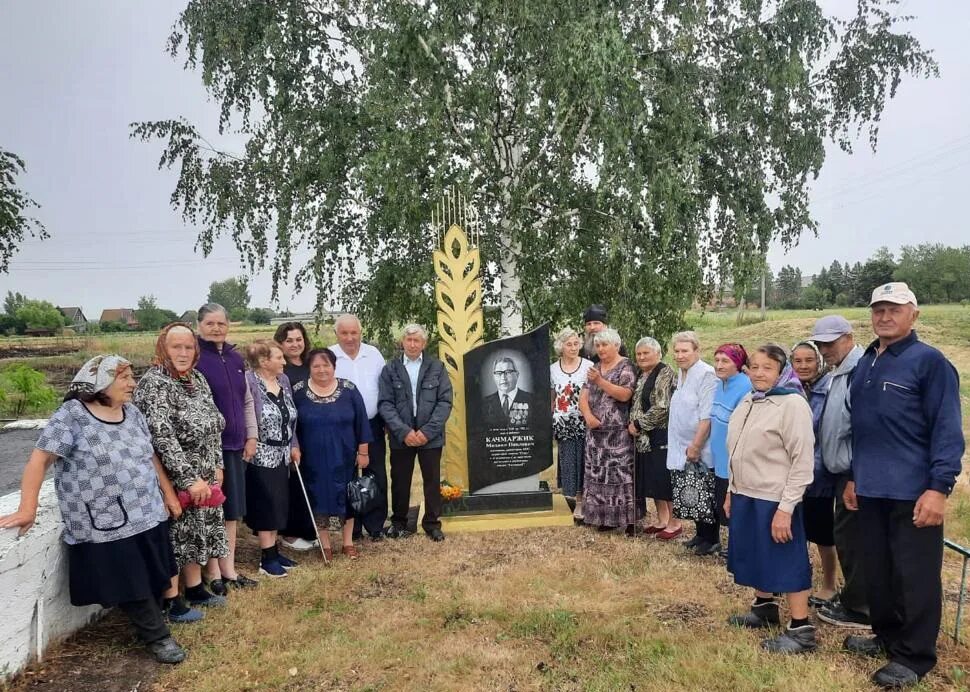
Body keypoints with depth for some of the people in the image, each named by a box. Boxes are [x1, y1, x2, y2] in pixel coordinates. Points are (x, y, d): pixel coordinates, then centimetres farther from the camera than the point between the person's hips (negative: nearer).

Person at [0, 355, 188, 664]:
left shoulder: (132, 413, 8)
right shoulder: (72, 415, -11)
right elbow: (39, 459, -13)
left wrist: (168, 493, 16)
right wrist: (27, 509, -19)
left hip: (147, 514, 6)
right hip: (106, 523, -6)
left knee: (151, 579, 13)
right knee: (130, 585, 3)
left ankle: (147, 627, 33)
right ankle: (157, 637, 19)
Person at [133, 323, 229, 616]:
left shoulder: (197, 378, 6)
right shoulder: (153, 383, -17)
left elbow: (215, 423, 14)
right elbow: (162, 436, -25)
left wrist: (217, 465, 10)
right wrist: (189, 478, -26)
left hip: (203, 476, 8)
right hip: (173, 478, -8)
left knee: (196, 531, 17)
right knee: (174, 536, 3)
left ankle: (195, 589, 32)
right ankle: (170, 602, 17)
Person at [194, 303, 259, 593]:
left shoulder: (235, 358, 11)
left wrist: (251, 436, 10)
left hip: (234, 443, 7)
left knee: (232, 509, 13)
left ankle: (228, 569, 25)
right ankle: (213, 574, 14)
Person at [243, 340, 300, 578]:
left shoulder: (283, 380, 7)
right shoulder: (249, 381, -16)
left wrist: (294, 446, 12)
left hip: (281, 454, 7)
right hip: (261, 456, -7)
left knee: (279, 504, 13)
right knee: (266, 506, 0)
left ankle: (273, 551, 25)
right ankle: (266, 559, 11)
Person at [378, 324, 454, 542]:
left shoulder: (437, 367, 1)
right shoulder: (390, 369, 2)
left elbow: (445, 401, -3)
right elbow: (385, 404, -3)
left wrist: (427, 431, -12)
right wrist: (404, 431, -14)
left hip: (430, 436, 0)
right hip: (401, 437, 0)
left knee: (432, 481, 8)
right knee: (400, 481, 10)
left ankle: (432, 523, 21)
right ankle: (398, 522, 26)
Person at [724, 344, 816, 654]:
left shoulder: (793, 404, -15)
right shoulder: (747, 401, 8)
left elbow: (803, 461, -17)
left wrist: (786, 507, -19)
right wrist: (731, 491, 16)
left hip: (774, 499, -8)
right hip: (745, 495, 8)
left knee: (787, 561, 1)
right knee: (755, 555, 19)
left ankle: (802, 630, 12)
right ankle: (764, 608, 37)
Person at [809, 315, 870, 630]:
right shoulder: (839, 373, 13)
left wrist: (855, 477, -19)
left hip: (855, 473, -9)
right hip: (844, 472, 9)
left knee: (851, 537, -1)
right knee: (847, 536, 16)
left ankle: (858, 608, 11)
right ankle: (852, 596, 29)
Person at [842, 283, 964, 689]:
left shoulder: (929, 362, -9)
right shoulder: (865, 364, 12)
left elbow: (947, 430, -14)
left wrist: (939, 487, -19)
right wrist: (854, 477, 18)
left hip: (913, 491, -7)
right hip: (871, 489, 7)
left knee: (914, 577, 3)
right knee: (877, 572, 16)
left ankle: (914, 657, 16)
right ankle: (887, 636, 33)